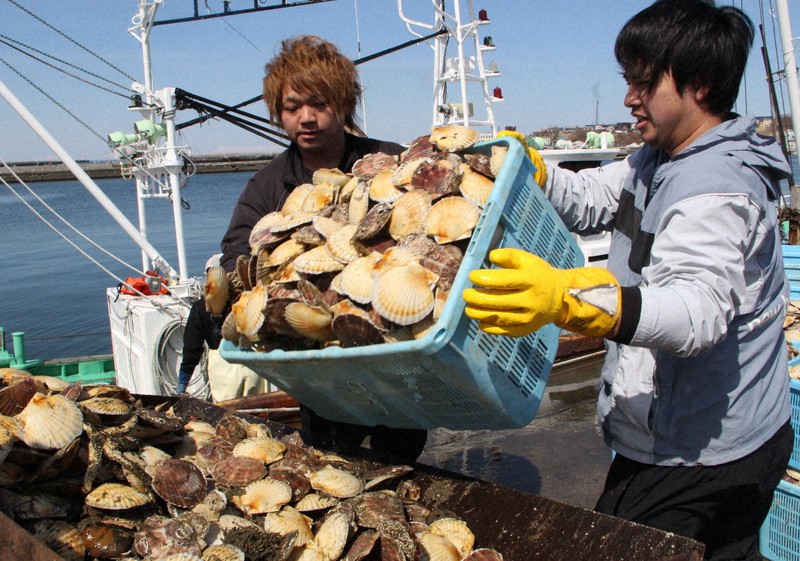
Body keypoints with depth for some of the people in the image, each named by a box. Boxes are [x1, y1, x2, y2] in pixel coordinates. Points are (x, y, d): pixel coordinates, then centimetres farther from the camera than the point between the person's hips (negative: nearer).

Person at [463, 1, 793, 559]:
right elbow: (591, 198, 19)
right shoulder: (660, 160, 9)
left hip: (694, 456, -10)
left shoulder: (717, 189, -26)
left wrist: (568, 298, -58)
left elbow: (699, 309, -41)